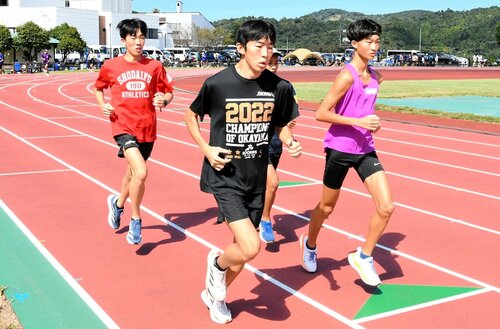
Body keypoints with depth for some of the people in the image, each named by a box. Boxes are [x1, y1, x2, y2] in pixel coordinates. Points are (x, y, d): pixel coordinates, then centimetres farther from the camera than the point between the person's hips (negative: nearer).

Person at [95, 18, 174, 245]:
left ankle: (118, 204, 51)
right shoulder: (111, 66, 0)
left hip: (147, 129, 3)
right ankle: (136, 220, -1)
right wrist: (103, 105, -1)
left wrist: (164, 100, -15)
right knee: (141, 173, -22)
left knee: (132, 174, 19)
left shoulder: (154, 66, 0)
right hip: (124, 126, -3)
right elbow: (99, 88, 17)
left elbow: (168, 92, 7)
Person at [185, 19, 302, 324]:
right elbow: (191, 116, 4)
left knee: (243, 248, 15)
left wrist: (290, 142, -9)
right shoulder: (217, 83, -13)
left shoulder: (280, 87, -5)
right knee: (250, 248, -18)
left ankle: (215, 295, 43)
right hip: (225, 177, -4)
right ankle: (217, 262, 18)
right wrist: (206, 149, -9)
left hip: (256, 179, 4)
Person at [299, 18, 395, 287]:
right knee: (326, 207, 12)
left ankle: (363, 257, 14)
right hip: (340, 149, -6)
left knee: (386, 207, -6)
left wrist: (372, 122, 7)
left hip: (365, 149, 6)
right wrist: (358, 121, -25)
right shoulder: (347, 76, -16)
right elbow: (321, 113, -19)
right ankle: (310, 245, 41)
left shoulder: (375, 77, 7)